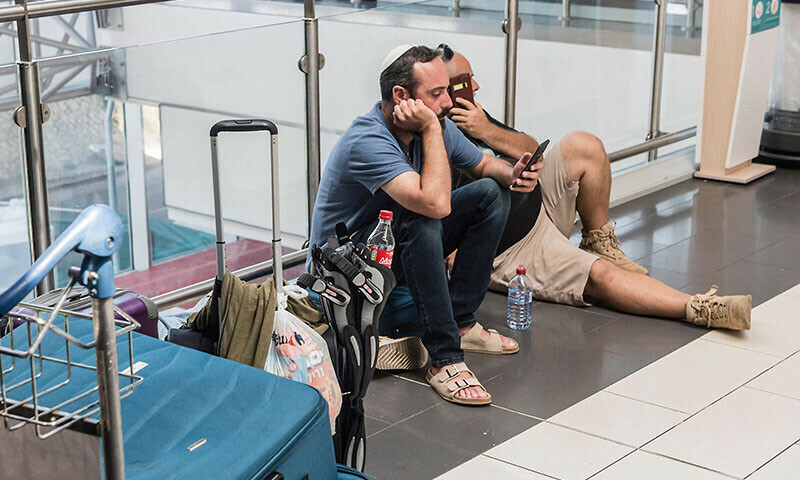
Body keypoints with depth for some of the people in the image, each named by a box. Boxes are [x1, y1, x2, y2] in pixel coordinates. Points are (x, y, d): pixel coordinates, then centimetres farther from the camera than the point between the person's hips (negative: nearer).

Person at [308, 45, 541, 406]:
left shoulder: (434, 124, -5)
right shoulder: (368, 141, -30)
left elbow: (484, 164, 14)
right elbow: (435, 203, -42)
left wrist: (511, 174, -10)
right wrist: (431, 131, -32)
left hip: (402, 248, 9)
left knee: (491, 193, 0)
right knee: (420, 219, -37)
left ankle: (460, 322, -2)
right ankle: (445, 359, -31)